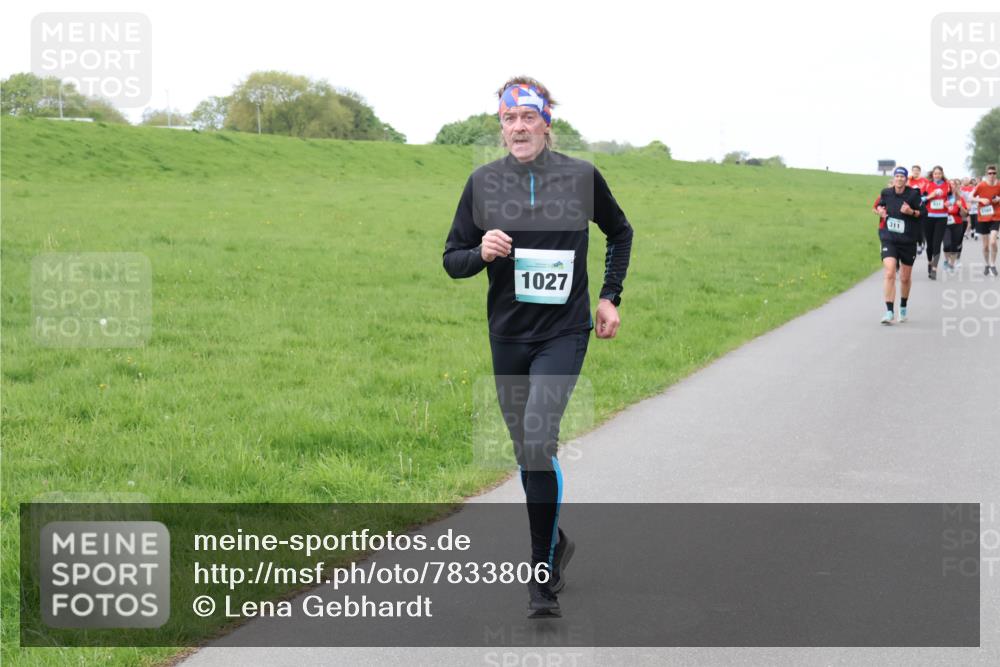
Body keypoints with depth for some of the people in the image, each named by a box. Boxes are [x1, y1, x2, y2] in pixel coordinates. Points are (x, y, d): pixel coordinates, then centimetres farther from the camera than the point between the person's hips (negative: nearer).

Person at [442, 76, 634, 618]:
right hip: (507, 335, 3)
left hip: (563, 333, -3)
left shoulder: (582, 176, -2)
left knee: (538, 439, -19)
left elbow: (620, 232, 16)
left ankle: (543, 575, -10)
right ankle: (554, 542, 37)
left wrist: (611, 296, 9)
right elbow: (451, 259, 5)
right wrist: (481, 253, -16)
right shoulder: (483, 182, 1)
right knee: (526, 451, 11)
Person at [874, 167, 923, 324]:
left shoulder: (913, 194, -8)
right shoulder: (886, 193, -1)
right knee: (889, 274, -18)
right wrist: (879, 210, -4)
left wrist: (912, 212, -23)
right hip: (889, 240, 0)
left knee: (905, 278, 13)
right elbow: (879, 205, 19)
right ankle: (889, 312, -18)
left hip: (908, 241, 0)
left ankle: (903, 308, 38)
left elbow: (923, 214, -4)